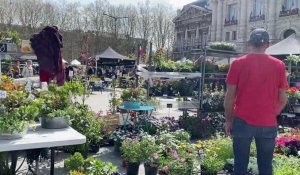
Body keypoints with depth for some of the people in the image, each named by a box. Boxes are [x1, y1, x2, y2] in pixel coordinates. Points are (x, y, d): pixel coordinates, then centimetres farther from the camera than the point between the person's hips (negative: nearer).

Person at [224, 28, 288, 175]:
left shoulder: (238, 63, -4)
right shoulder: (279, 65, 1)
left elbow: (230, 96, -4)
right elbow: (283, 99, 4)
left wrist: (228, 120, 6)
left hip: (243, 122, -1)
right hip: (268, 124, 2)